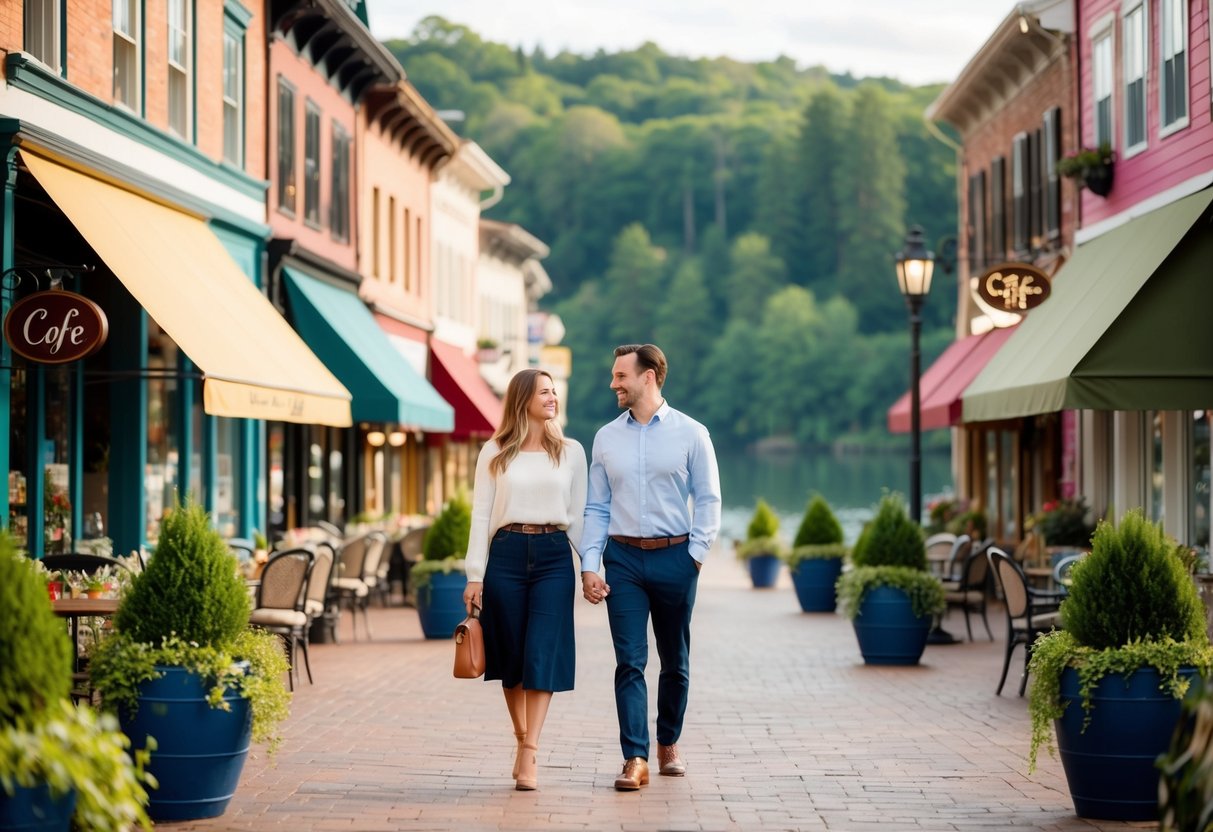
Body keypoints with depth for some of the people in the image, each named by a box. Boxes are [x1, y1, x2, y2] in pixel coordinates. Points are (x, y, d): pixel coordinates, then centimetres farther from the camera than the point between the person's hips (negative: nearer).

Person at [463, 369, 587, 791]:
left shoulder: (571, 452, 9)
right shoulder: (495, 453, 6)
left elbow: (579, 514, 11)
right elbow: (481, 515, 4)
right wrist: (475, 574, -2)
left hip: (554, 555, 0)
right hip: (506, 554, 0)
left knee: (542, 655, -10)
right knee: (511, 655, 6)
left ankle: (528, 757, -12)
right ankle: (521, 740, 25)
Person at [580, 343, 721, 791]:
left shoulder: (690, 434, 0)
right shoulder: (606, 438, 7)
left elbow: (708, 500, 0)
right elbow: (596, 508, 8)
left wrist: (695, 554, -9)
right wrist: (589, 566, -1)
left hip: (674, 557, -1)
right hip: (623, 558, 1)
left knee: (675, 662, 10)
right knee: (630, 662, -6)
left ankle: (668, 744, 28)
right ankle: (635, 760, -9)